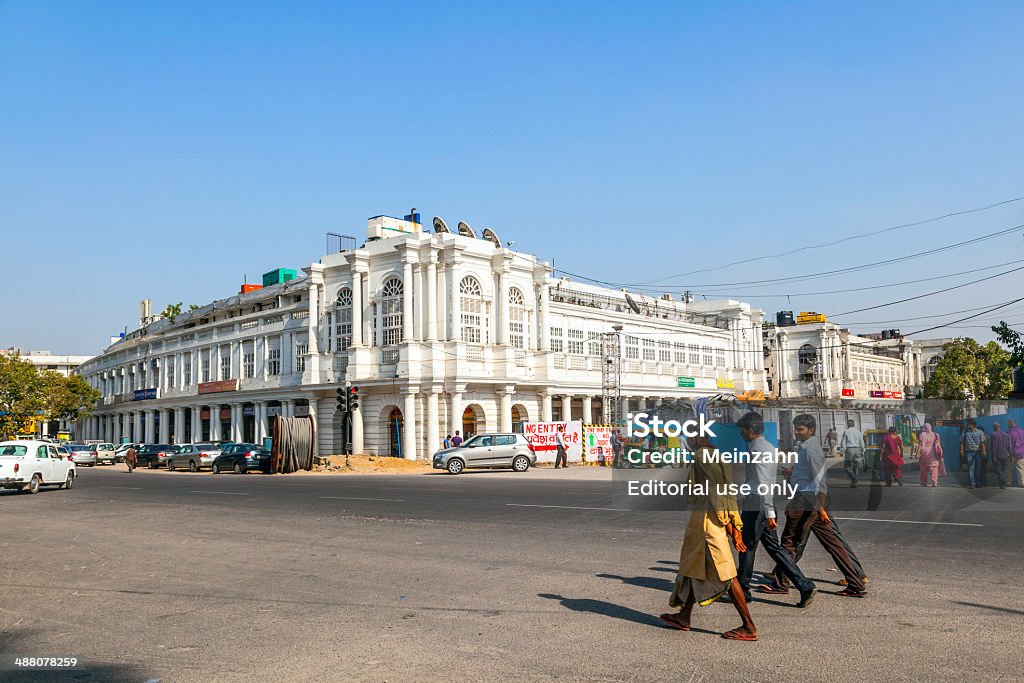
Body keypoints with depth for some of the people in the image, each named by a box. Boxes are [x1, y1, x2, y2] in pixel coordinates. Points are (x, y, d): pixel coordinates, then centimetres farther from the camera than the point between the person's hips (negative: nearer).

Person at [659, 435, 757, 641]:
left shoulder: (701, 455, -12)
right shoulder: (717, 455, 16)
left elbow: (715, 488, -19)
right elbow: (728, 489, 14)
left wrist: (726, 523, -17)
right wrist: (735, 526, 13)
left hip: (707, 518, -10)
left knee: (725, 573, -6)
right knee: (696, 566, 18)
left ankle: (749, 627, -2)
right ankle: (684, 616, 28)